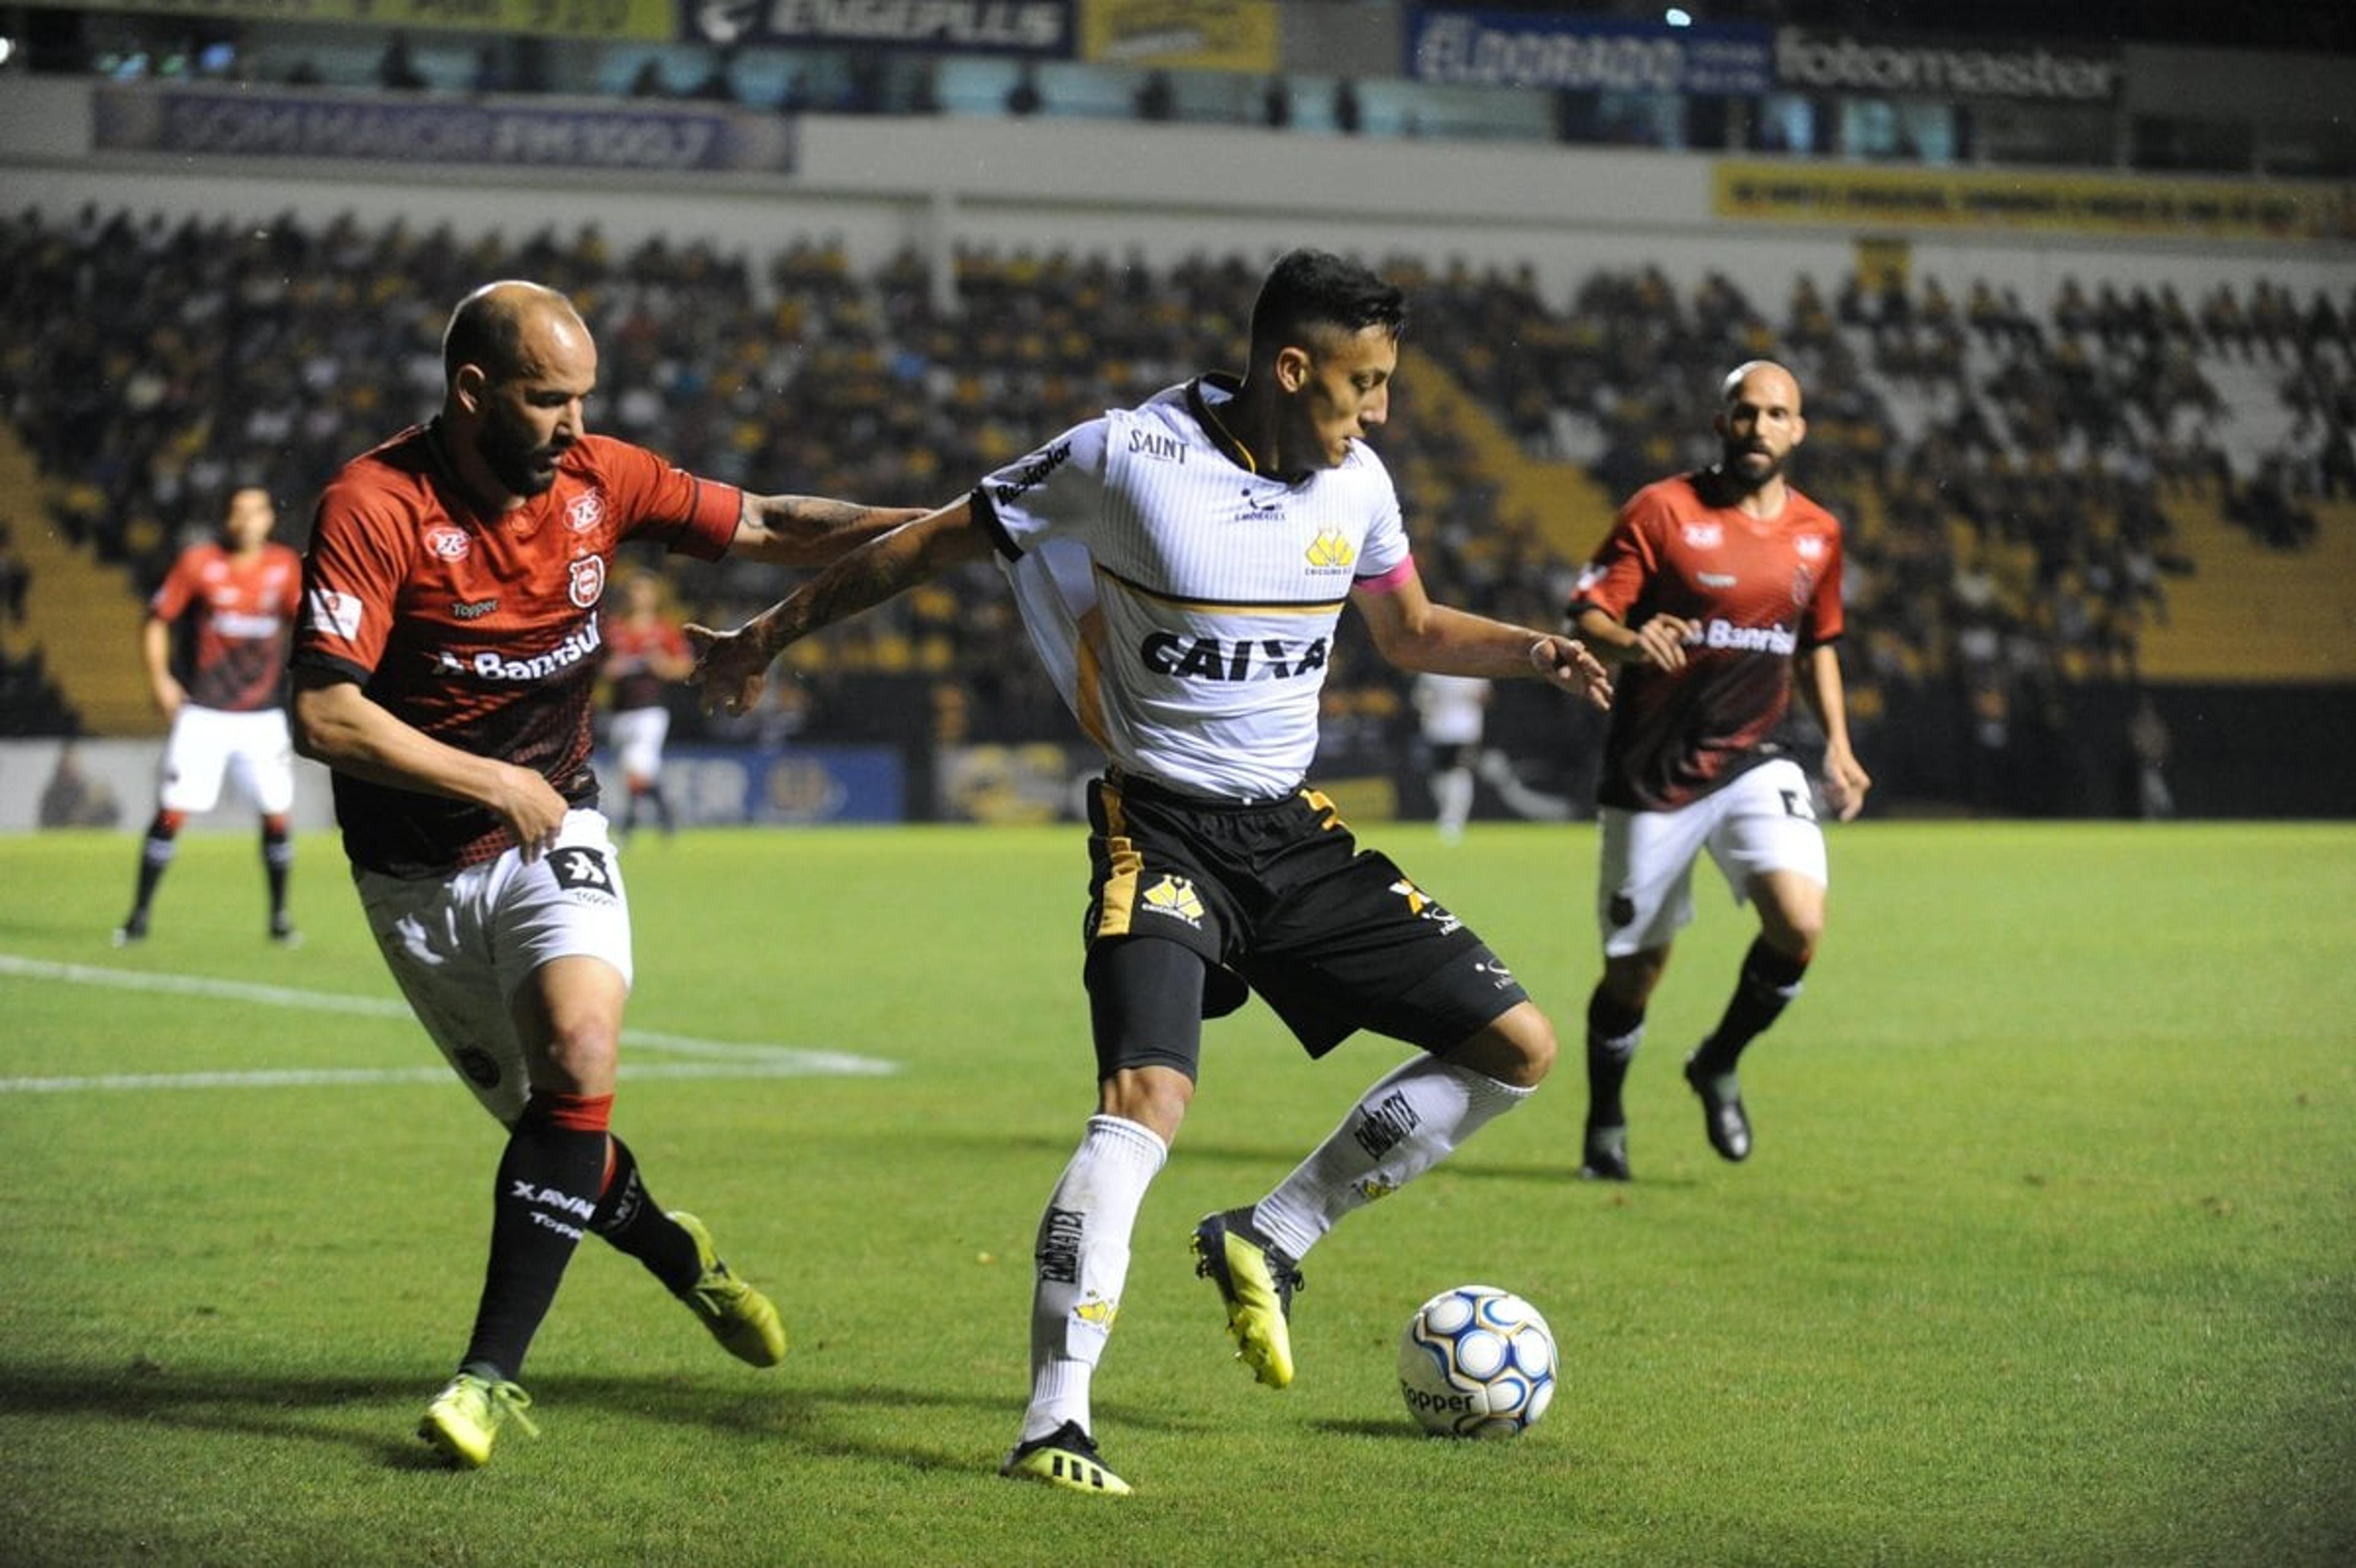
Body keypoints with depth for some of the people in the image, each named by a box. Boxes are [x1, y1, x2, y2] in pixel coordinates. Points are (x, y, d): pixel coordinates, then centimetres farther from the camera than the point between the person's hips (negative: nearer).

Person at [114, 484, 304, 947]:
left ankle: (279, 918, 17)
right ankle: (139, 916, 4)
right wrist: (158, 677, -8)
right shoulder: (198, 563, -5)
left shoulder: (285, 567, 1)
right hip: (203, 713, -2)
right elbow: (157, 620, 2)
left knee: (278, 814, 1)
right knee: (172, 811, -6)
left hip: (263, 716, 2)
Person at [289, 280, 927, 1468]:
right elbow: (323, 713, -26)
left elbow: (768, 526, 4)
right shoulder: (374, 508, -22)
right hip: (416, 872, -2)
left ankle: (492, 1372, -19)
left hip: (551, 834, 2)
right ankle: (679, 1258, 38)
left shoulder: (599, 479, -7)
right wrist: (491, 781, -24)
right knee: (546, 1121, 5)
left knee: (580, 1058, -23)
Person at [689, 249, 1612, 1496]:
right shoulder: (1124, 460, -15)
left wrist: (1531, 652, 0)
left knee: (1517, 1045, 3)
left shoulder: (1354, 483, 3)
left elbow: (1410, 633, 20)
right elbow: (936, 542, -5)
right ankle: (1052, 1425, -25)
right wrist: (769, 636, 2)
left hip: (1296, 831, 7)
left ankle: (1270, 1242, 14)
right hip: (1164, 830, -7)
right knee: (1147, 1096, -28)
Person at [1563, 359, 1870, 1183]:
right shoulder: (1662, 510, -8)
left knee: (1800, 924, -19)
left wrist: (1838, 745, 12)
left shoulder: (1818, 533, 7)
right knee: (1635, 967, 2)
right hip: (1652, 773, -3)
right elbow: (1588, 611, -11)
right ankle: (1605, 1129, 26)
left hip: (1753, 762, 3)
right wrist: (1631, 642, -32)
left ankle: (1719, 1066, 9)